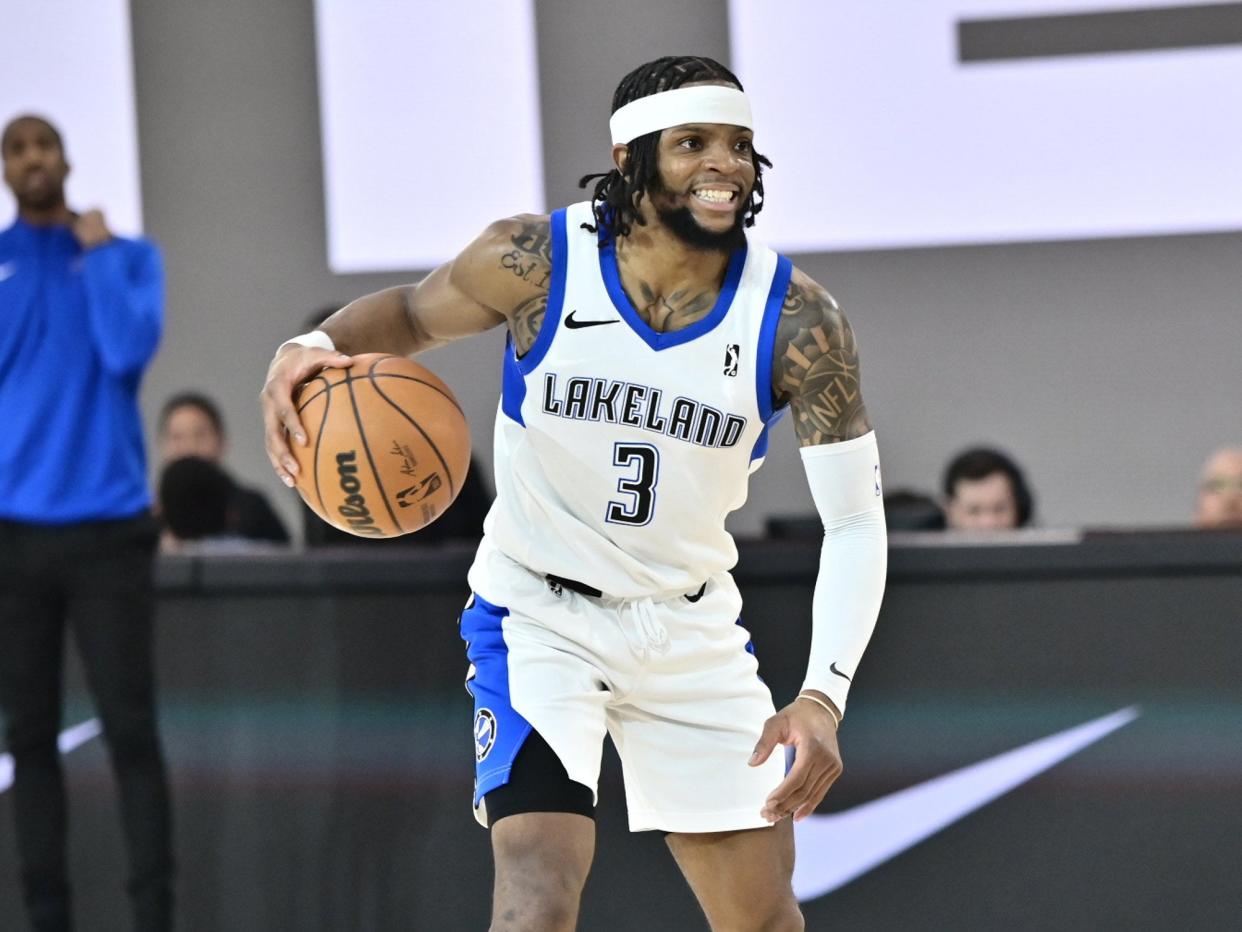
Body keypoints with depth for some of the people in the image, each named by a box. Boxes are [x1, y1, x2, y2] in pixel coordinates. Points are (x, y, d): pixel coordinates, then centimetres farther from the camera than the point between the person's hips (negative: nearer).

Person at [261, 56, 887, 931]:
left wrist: (824, 695, -25)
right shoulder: (536, 261, -17)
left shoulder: (798, 322, -16)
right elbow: (414, 312, 3)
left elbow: (856, 520, -13)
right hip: (538, 616, -3)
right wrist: (315, 346, -20)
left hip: (692, 625, 3)